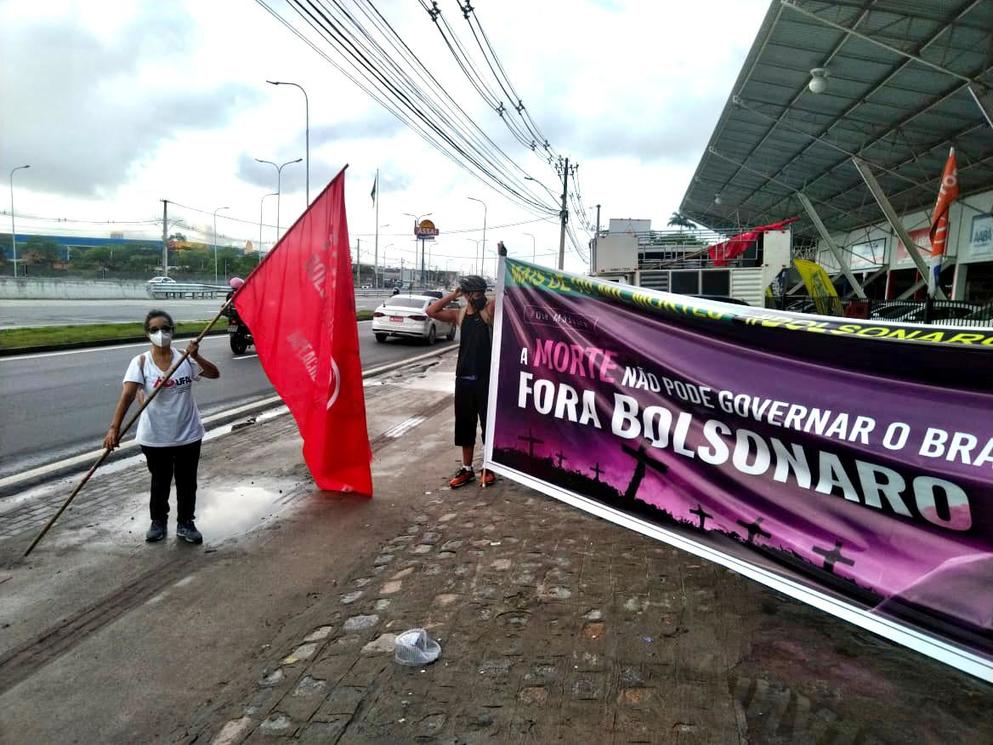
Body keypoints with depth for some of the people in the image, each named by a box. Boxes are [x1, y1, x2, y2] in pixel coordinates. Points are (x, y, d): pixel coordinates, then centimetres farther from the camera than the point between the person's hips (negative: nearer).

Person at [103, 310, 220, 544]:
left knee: (187, 482, 12)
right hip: (155, 437, -1)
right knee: (160, 482, 14)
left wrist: (196, 356, -24)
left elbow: (215, 374, -8)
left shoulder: (185, 358, -4)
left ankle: (185, 523, 29)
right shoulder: (140, 362, -11)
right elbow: (127, 395, -21)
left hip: (188, 435, 2)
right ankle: (158, 521, 35)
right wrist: (114, 428, -31)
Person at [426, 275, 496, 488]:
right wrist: (452, 295, -3)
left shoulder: (490, 309, -4)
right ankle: (467, 468, 24)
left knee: (488, 423, 5)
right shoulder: (458, 314, 7)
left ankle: (488, 468, 19)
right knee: (464, 424, 12)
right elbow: (431, 311, -3)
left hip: (486, 377, -4)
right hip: (463, 377, 4)